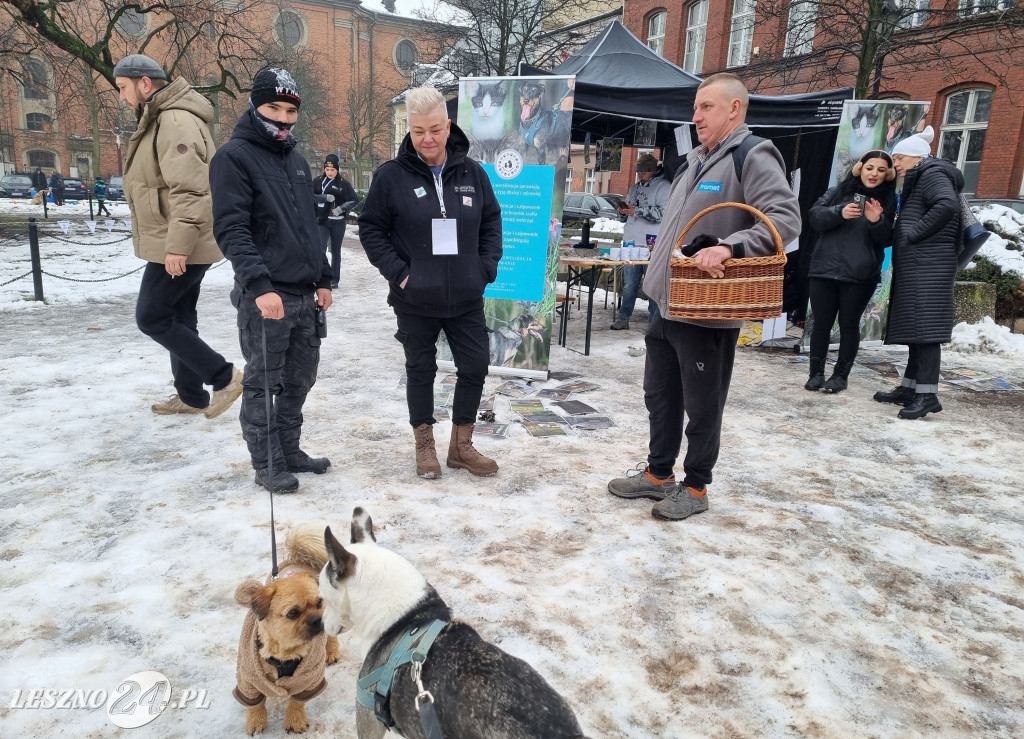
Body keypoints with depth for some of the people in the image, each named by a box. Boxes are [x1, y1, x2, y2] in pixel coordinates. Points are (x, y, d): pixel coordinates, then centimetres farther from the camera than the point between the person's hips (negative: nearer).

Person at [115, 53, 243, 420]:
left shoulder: (176, 121, -18)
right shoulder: (160, 120, 17)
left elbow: (188, 190, -27)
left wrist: (177, 245, -29)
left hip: (180, 246, -11)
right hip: (174, 243, 11)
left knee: (152, 317, -4)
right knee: (178, 318, 15)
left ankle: (224, 376, 1)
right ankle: (191, 395, 25)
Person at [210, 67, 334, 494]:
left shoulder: (297, 161, 18)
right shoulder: (234, 157, -6)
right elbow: (231, 230, -15)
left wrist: (323, 280, 17)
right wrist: (260, 285, -25)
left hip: (305, 295, 7)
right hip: (265, 296, -7)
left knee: (300, 379, 13)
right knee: (263, 383, 2)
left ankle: (289, 451, 27)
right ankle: (267, 464, 14)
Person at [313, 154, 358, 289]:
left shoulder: (344, 183, 0)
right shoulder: (318, 181, 5)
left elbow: (355, 199, -1)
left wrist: (341, 208, -14)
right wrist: (325, 197, -16)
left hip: (338, 222, 0)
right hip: (322, 221, 0)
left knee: (335, 251, 9)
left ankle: (334, 279, 17)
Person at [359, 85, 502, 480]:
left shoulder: (472, 173, 2)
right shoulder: (392, 175, -7)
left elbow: (492, 223, 11)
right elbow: (371, 228, -2)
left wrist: (487, 267, 0)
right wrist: (397, 271, -11)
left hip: (466, 298, 3)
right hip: (415, 300, -3)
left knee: (475, 367, 6)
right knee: (421, 371, 9)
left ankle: (461, 445, 24)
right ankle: (425, 446, 27)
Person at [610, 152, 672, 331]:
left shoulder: (664, 187, -3)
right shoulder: (635, 188, 22)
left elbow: (664, 212, -16)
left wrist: (637, 211, -14)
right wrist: (624, 209, 11)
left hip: (652, 245, -7)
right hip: (631, 242, 7)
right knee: (629, 285, 10)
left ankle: (654, 322, 2)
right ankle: (623, 318, 16)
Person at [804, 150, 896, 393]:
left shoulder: (887, 201, 7)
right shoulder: (839, 191, 8)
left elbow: (886, 240, 4)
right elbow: (814, 216, -3)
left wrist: (877, 222, -16)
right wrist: (839, 212, -20)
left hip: (860, 275, 0)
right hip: (825, 270, 1)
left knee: (849, 324, 4)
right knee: (821, 322, 4)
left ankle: (840, 375, 14)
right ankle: (816, 373, 15)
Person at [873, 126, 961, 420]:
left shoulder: (933, 175, -6)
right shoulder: (919, 181, 24)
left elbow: (947, 205, -24)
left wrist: (913, 233, -19)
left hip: (928, 264, -10)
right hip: (916, 265, 10)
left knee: (925, 326, -13)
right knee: (916, 326, 10)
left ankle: (927, 394, -14)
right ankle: (910, 387, 15)